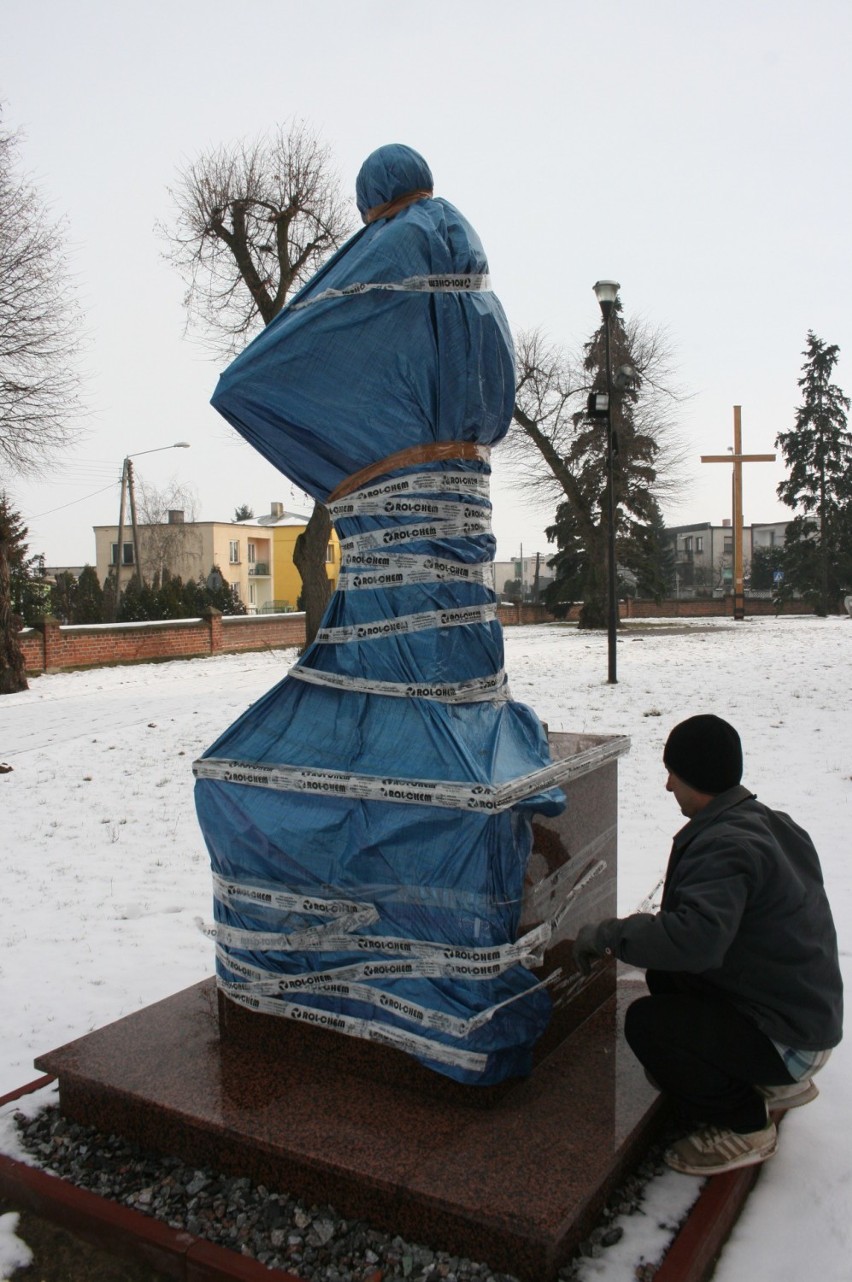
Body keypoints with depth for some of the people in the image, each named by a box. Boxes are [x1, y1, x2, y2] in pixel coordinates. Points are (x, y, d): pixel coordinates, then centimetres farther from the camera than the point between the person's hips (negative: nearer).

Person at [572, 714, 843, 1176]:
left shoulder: (726, 846, -26)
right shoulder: (771, 823, 6)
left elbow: (697, 937, -41)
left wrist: (610, 934, -28)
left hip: (788, 1038, -10)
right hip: (809, 1009, 10)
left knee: (646, 1022, -17)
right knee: (664, 974, 14)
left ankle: (743, 1126, 1)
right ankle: (778, 1083, 21)